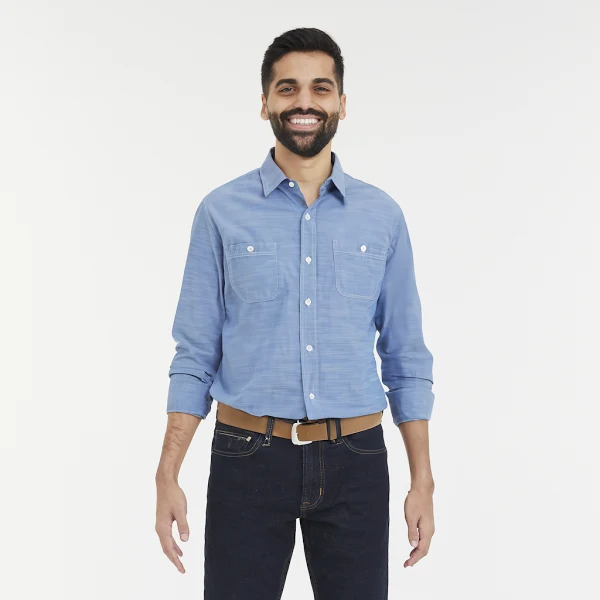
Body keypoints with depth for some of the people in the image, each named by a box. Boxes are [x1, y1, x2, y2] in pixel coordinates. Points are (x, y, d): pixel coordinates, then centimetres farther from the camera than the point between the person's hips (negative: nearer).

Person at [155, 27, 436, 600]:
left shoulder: (383, 216, 4)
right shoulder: (222, 211, 0)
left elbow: (406, 359, 8)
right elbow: (195, 357, 2)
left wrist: (422, 482, 4)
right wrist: (167, 477, -5)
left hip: (354, 465, 2)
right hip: (248, 460, -1)